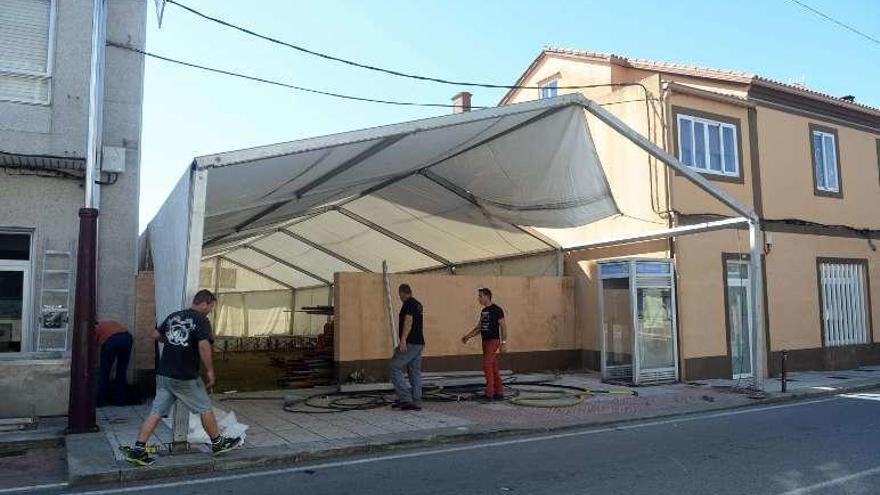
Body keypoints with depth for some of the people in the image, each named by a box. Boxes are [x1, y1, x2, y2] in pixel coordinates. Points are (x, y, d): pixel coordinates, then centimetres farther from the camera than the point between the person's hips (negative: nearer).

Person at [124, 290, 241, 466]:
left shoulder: (173, 317, 11)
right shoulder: (201, 320, -10)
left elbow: (156, 335, 21)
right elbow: (203, 346, -22)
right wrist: (209, 370, -13)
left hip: (163, 374, 6)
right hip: (185, 377, -6)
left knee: (156, 412, 8)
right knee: (205, 409, 9)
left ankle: (138, 449, 2)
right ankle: (218, 443, 21)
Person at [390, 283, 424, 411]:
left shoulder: (408, 303, -10)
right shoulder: (418, 304, 18)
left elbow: (408, 321, -22)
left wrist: (403, 340, -29)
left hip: (409, 343, -9)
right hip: (419, 343, 9)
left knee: (395, 368, -3)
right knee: (415, 372, 9)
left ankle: (405, 398, -8)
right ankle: (416, 402, 9)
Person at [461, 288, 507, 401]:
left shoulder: (497, 310, -10)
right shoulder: (483, 311, 14)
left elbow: (503, 326, -12)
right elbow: (478, 328, 17)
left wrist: (503, 342, -18)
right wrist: (468, 336, 7)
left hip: (493, 341, -8)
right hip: (485, 341, 8)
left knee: (487, 366, -13)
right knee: (493, 368, 8)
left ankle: (489, 393, -10)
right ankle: (499, 393, 12)